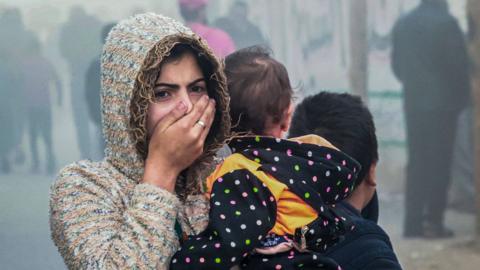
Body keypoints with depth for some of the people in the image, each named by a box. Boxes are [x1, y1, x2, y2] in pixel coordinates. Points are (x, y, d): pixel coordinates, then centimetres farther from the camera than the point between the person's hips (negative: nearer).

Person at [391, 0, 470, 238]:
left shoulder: (402, 24, 6)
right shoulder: (446, 23, -11)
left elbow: (397, 64, 11)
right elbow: (459, 63, -9)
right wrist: (462, 97, 3)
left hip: (413, 103, 5)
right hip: (442, 103, -5)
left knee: (416, 161, 10)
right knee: (439, 163, 0)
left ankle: (413, 223, 8)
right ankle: (433, 222, -3)